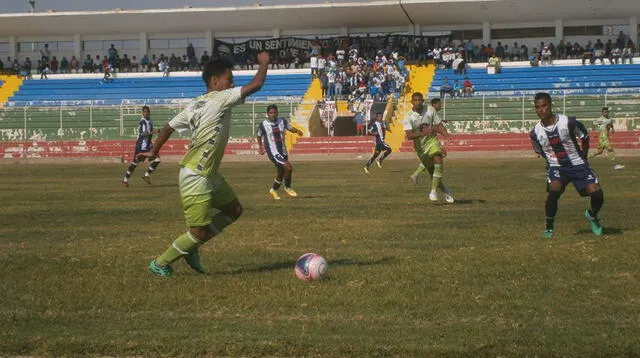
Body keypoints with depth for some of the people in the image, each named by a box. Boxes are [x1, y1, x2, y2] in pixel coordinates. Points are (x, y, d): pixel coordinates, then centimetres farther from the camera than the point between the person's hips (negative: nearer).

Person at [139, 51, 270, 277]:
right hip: (196, 179, -10)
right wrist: (264, 62, -2)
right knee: (200, 232, -2)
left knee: (234, 210, 16)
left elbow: (168, 127, 13)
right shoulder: (220, 99, -16)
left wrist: (154, 152, 24)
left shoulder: (196, 104, 9)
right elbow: (256, 85, -19)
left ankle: (191, 247, 22)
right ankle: (160, 264, 14)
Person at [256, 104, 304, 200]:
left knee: (281, 173, 17)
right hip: (273, 152, -5)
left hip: (283, 151, 5)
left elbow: (290, 128, 7)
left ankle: (273, 190, 41)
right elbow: (259, 136, 9)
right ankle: (287, 188, 3)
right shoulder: (263, 125, -9)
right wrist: (260, 148, 10)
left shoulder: (282, 121, -1)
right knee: (288, 167, -20)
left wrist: (297, 131, -14)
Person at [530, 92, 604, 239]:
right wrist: (552, 160, 9)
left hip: (577, 164, -1)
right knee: (553, 191, -29)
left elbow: (585, 138, 2)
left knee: (597, 193, -15)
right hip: (556, 167, 1)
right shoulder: (535, 133, -8)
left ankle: (592, 215, 20)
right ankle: (548, 227, -11)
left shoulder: (568, 123, -16)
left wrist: (583, 158, 9)